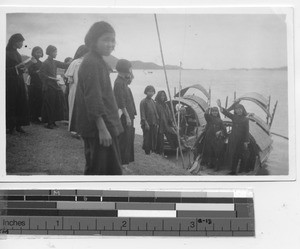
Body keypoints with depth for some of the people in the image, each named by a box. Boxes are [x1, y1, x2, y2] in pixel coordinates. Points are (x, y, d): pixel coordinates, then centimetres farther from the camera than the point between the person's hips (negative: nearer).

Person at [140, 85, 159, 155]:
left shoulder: (153, 101, 14)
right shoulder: (143, 102, -5)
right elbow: (142, 114, -10)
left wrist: (157, 123, 12)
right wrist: (145, 123, -17)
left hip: (154, 124, 6)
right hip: (147, 124, -6)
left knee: (154, 139, 6)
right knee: (147, 139, -2)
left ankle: (153, 151, 15)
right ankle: (147, 152, 6)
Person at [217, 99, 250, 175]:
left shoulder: (245, 119, -2)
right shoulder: (234, 117, 6)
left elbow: (246, 131, -4)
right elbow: (226, 113, -8)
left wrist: (246, 141, -8)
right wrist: (220, 106, -25)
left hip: (241, 140, -3)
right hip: (233, 139, 3)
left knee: (242, 155, 0)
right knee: (233, 155, 5)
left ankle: (242, 169, 17)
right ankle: (233, 170, 11)